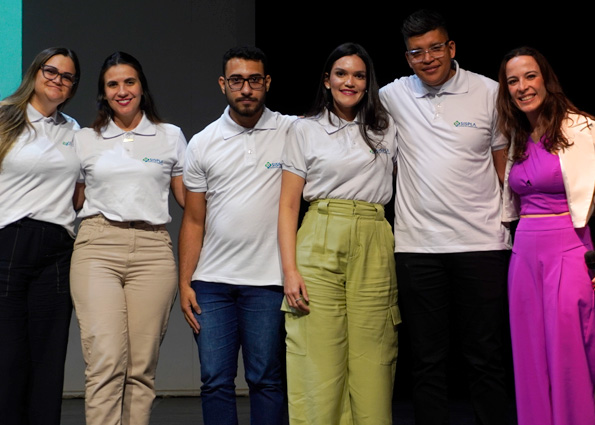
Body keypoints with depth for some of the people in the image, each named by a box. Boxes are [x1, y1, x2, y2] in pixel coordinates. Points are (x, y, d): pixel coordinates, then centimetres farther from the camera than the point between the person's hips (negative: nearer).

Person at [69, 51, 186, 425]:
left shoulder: (171, 136, 13)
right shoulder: (84, 140, 14)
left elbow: (190, 198, 15)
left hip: (152, 250, 0)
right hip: (98, 247, 0)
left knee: (142, 367, -1)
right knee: (105, 362, -13)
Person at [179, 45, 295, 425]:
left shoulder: (294, 132, 1)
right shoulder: (202, 143, 8)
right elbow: (193, 220, 10)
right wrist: (184, 283, 3)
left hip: (269, 280, -2)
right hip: (212, 281, 2)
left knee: (267, 380, 3)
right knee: (215, 381, 4)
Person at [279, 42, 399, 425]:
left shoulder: (386, 128, 15)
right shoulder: (306, 130, 10)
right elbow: (288, 204, 5)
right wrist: (290, 269, -7)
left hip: (374, 250, 2)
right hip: (319, 247, -1)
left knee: (371, 366, -2)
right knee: (319, 366, -6)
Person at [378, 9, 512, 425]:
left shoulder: (489, 93, 3)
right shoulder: (394, 96, 5)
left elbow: (504, 163, 10)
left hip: (480, 242, -1)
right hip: (417, 245, 1)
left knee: (486, 356, 5)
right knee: (428, 359, 8)